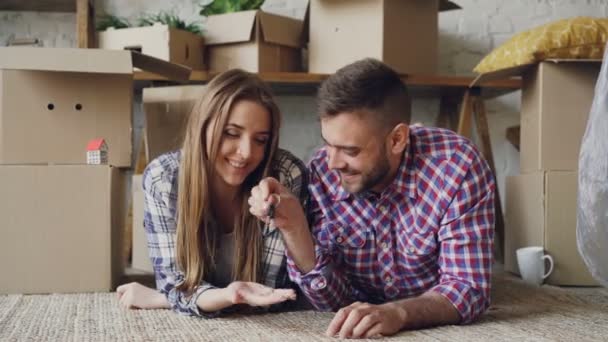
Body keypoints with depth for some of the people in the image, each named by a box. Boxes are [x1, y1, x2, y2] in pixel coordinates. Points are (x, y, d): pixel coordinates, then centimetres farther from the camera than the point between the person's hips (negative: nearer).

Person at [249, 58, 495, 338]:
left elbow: (468, 288, -22)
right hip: (364, 329, 2)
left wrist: (398, 313, -39)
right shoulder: (322, 174, -13)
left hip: (444, 330, -2)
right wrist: (293, 228, -25)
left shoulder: (457, 167, -23)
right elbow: (333, 299, -10)